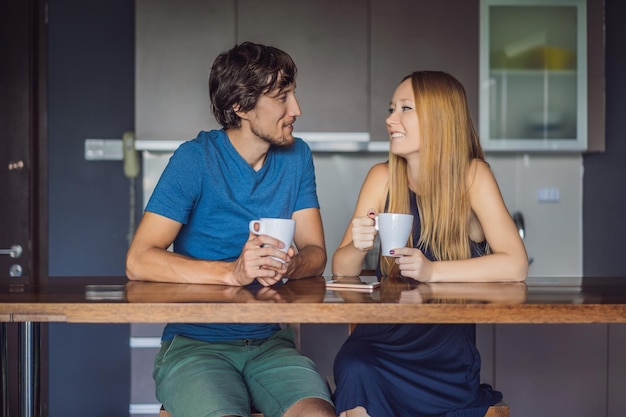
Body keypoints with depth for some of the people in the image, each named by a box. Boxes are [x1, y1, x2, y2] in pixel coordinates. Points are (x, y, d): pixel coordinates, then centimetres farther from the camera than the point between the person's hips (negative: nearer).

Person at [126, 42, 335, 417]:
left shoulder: (296, 156, 8)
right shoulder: (197, 158, -8)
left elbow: (315, 252, 7)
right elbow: (139, 262, -15)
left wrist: (291, 265, -17)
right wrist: (233, 272, -26)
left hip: (270, 342, 3)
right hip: (194, 344, -3)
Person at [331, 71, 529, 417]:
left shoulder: (471, 175, -3)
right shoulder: (382, 178, 4)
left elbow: (515, 266, -12)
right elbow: (342, 270, 4)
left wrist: (432, 271, -21)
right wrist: (357, 247, -18)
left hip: (448, 334, -3)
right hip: (384, 330, 3)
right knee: (353, 367, -31)